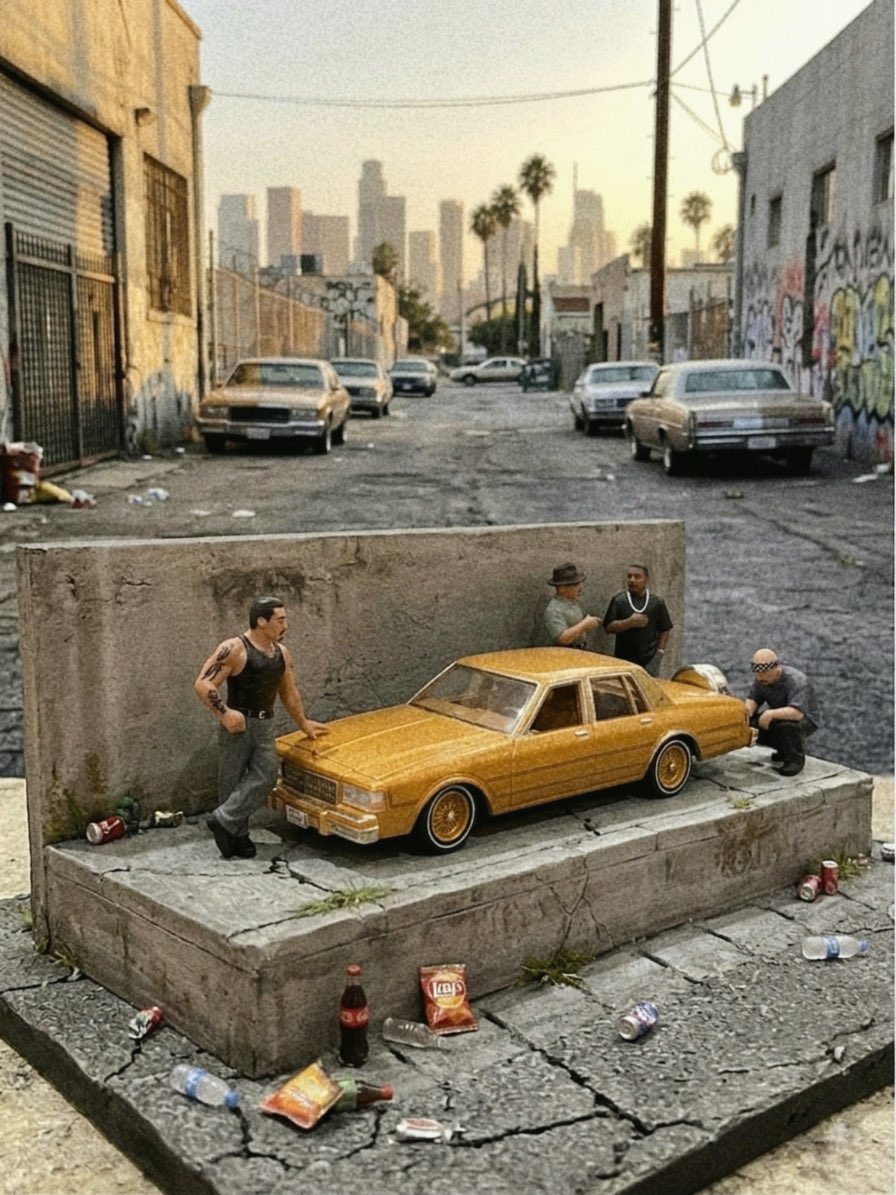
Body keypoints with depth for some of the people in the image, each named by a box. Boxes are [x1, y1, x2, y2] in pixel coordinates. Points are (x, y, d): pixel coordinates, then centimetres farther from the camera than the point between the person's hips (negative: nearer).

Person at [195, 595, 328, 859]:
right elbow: (203, 684, -17)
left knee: (265, 775, -9)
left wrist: (303, 723, 28)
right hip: (238, 724, -6)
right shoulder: (234, 649, -13)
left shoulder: (281, 653, 10)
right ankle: (236, 834, 13)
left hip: (265, 725, 6)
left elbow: (289, 691, 23)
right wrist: (223, 713, -23)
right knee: (232, 781, 1)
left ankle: (224, 821, -4)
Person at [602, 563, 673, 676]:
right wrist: (629, 622, -18)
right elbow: (608, 627, -6)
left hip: (649, 661, 1)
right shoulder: (618, 600, -1)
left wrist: (659, 653, -1)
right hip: (624, 660, 0)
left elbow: (664, 630, 8)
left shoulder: (657, 601, 3)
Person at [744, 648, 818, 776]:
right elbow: (753, 699, -9)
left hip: (803, 720, -7)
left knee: (786, 724, -39)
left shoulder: (797, 680, -30)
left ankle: (796, 759, -11)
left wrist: (771, 714, -51)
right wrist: (747, 710, -32)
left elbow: (798, 712, -42)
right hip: (776, 718, 7)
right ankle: (783, 750, 9)